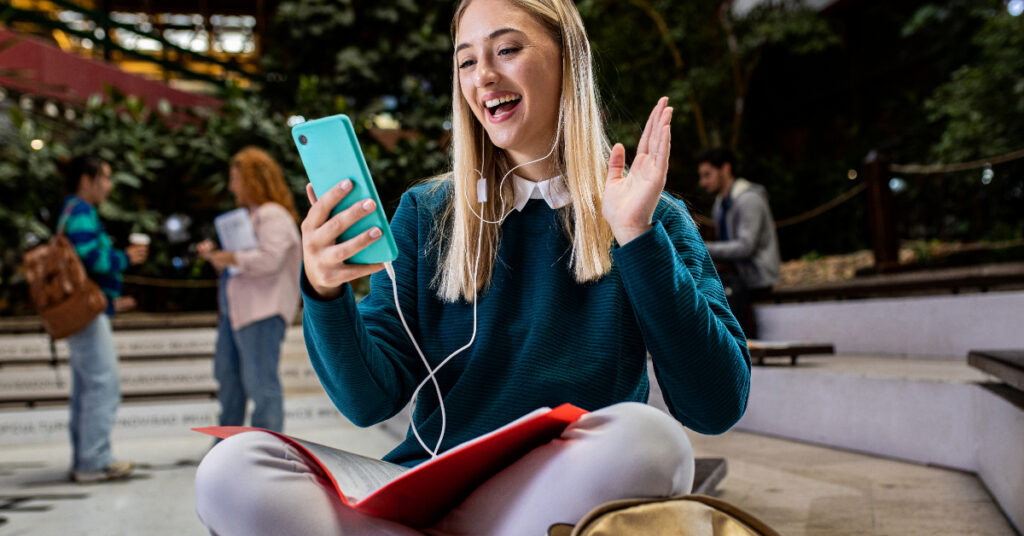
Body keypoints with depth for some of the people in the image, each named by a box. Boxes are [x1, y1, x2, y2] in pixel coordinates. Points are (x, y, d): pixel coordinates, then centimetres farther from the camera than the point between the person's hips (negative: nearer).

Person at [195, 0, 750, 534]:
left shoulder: (651, 217, 6)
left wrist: (640, 238, -12)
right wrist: (324, 293, -17)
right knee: (231, 468, -23)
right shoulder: (426, 214, 11)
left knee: (646, 436, -35)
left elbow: (718, 407, -6)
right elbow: (369, 400, 3)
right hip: (431, 487, 2)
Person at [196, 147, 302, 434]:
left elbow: (269, 259, -25)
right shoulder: (251, 215, 23)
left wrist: (229, 257, -15)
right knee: (227, 378, 18)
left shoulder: (273, 216, -11)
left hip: (262, 313, -11)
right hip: (235, 310, 11)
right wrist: (215, 254, 13)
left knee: (261, 384, -9)